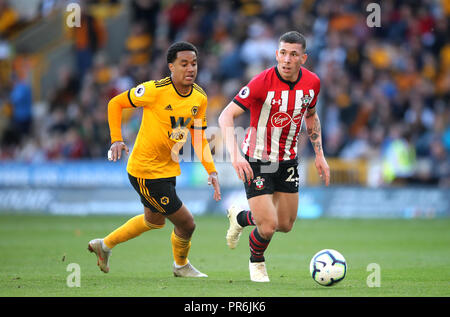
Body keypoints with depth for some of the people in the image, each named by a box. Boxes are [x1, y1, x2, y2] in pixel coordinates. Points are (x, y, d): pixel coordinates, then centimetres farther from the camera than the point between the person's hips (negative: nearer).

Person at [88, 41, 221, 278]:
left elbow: (198, 138, 7)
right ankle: (181, 265, 28)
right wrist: (116, 140, -18)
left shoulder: (200, 98, -3)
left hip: (169, 168, 8)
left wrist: (211, 170, -4)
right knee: (186, 223, -4)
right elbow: (115, 104, -10)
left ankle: (105, 245, 49)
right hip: (145, 170, -8)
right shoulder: (155, 91, -22)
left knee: (154, 220, 29)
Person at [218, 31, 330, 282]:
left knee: (285, 225, 11)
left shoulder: (312, 82, -8)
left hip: (287, 160, 6)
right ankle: (256, 262, 23)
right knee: (268, 227, -12)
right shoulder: (263, 82, -24)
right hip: (257, 160, -5)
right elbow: (226, 116, -24)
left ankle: (240, 217, 42)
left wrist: (319, 154, 8)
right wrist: (235, 154, -36)